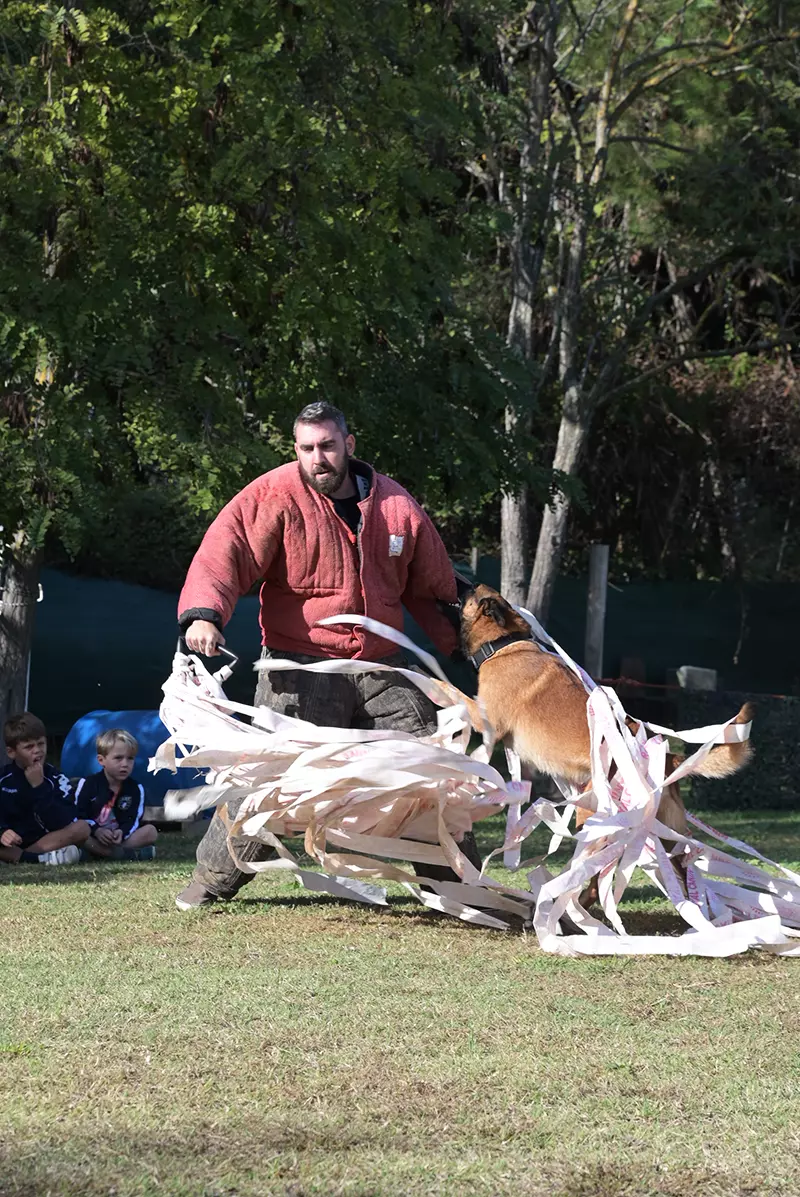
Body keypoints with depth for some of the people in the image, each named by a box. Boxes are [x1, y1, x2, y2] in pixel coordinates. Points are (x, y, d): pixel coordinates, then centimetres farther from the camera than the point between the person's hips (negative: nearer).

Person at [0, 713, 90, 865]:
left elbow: (64, 824, -16)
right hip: (12, 845, -1)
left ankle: (18, 857, -27)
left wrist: (39, 787, -20)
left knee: (82, 827, -23)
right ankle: (40, 858, -33)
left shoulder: (57, 779, -2)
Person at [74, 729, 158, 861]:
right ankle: (128, 854, -39)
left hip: (120, 838, 3)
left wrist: (122, 832, -25)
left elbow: (132, 820, -2)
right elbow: (77, 815, -6)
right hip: (94, 837, -3)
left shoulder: (135, 789, 4)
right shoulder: (88, 784, -2)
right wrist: (96, 831, -24)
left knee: (151, 831, -18)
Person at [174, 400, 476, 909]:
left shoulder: (396, 505, 6)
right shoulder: (275, 497, -6)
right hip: (301, 668, -4)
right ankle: (212, 879, 0)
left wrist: (461, 643, 20)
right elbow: (223, 553, -16)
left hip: (382, 667, 4)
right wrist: (203, 613, -33)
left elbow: (432, 587, 19)